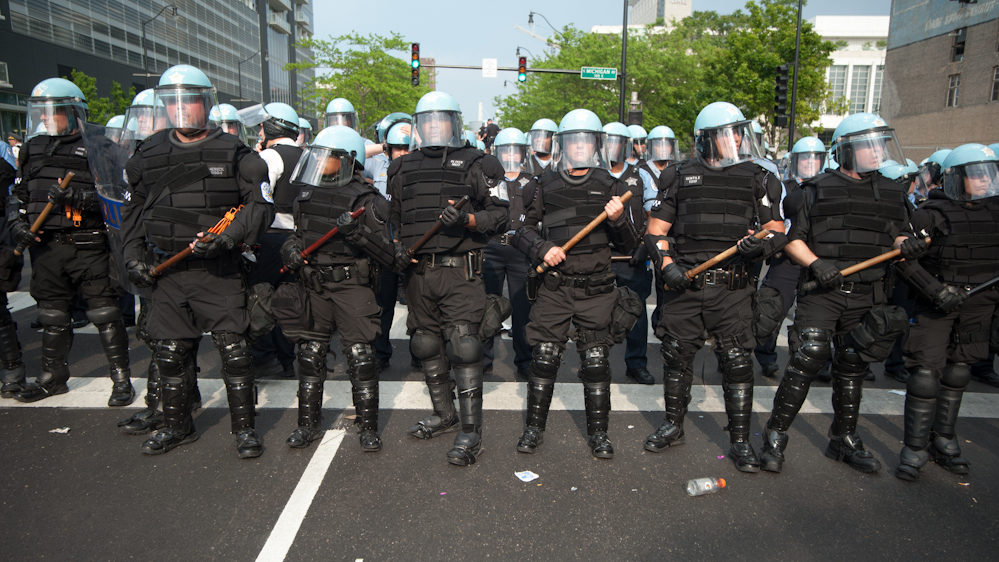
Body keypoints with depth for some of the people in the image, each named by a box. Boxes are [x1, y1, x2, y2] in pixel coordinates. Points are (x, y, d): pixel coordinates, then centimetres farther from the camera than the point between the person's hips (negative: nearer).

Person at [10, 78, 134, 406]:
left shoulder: (97, 147, -4)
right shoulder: (33, 148, 15)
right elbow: (19, 194, 21)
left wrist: (77, 196, -25)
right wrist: (18, 222, 5)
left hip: (87, 246, -6)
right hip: (45, 246, 6)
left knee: (104, 314, -3)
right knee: (52, 316, 16)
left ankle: (122, 379, 6)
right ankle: (53, 378, 30)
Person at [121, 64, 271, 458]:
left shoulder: (233, 153, -2)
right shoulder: (149, 155, 11)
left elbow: (261, 204, -5)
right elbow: (134, 211, 20)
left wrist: (228, 237, -19)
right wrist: (134, 256, 10)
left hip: (219, 272, -4)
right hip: (166, 273, 4)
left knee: (233, 350, -2)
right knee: (170, 352, 12)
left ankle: (244, 428, 13)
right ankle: (177, 426, 30)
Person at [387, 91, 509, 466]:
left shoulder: (474, 164, 2)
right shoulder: (403, 169, 16)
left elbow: (501, 212, -2)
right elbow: (392, 219, 23)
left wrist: (468, 220, -19)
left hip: (460, 270, -5)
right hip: (417, 272, 5)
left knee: (463, 345, -9)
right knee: (427, 345, 13)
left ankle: (471, 429, 0)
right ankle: (444, 414, 31)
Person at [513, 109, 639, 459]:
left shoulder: (611, 187, 4)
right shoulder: (546, 185, 6)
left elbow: (628, 247, 4)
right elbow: (522, 230, 10)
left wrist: (619, 220, -15)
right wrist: (542, 248, -9)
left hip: (596, 289, 0)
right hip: (554, 288, 1)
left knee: (596, 361, 3)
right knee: (544, 357, 2)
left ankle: (598, 433, 19)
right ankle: (534, 427, 19)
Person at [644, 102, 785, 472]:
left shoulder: (758, 180, 7)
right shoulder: (679, 177, 6)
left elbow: (777, 231, 5)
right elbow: (656, 230, 8)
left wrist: (762, 244, -18)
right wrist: (666, 265, -8)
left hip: (732, 289, -1)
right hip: (685, 285, 1)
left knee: (737, 362, -1)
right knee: (677, 356, 9)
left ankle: (740, 441, 14)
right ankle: (673, 426, 29)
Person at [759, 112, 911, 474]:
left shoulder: (893, 193, 14)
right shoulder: (818, 190, 1)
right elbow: (792, 239, 0)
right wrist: (816, 263, -17)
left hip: (866, 296, 5)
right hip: (821, 292, -4)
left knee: (852, 367, 12)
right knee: (810, 355, -15)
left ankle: (844, 439, 27)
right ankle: (775, 434, -4)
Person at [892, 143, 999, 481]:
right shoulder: (931, 214, -11)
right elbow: (904, 260, -14)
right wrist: (937, 290, -22)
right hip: (935, 306, -5)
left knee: (957, 373, 13)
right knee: (926, 372, -8)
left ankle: (943, 440, 27)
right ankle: (915, 447, 3)